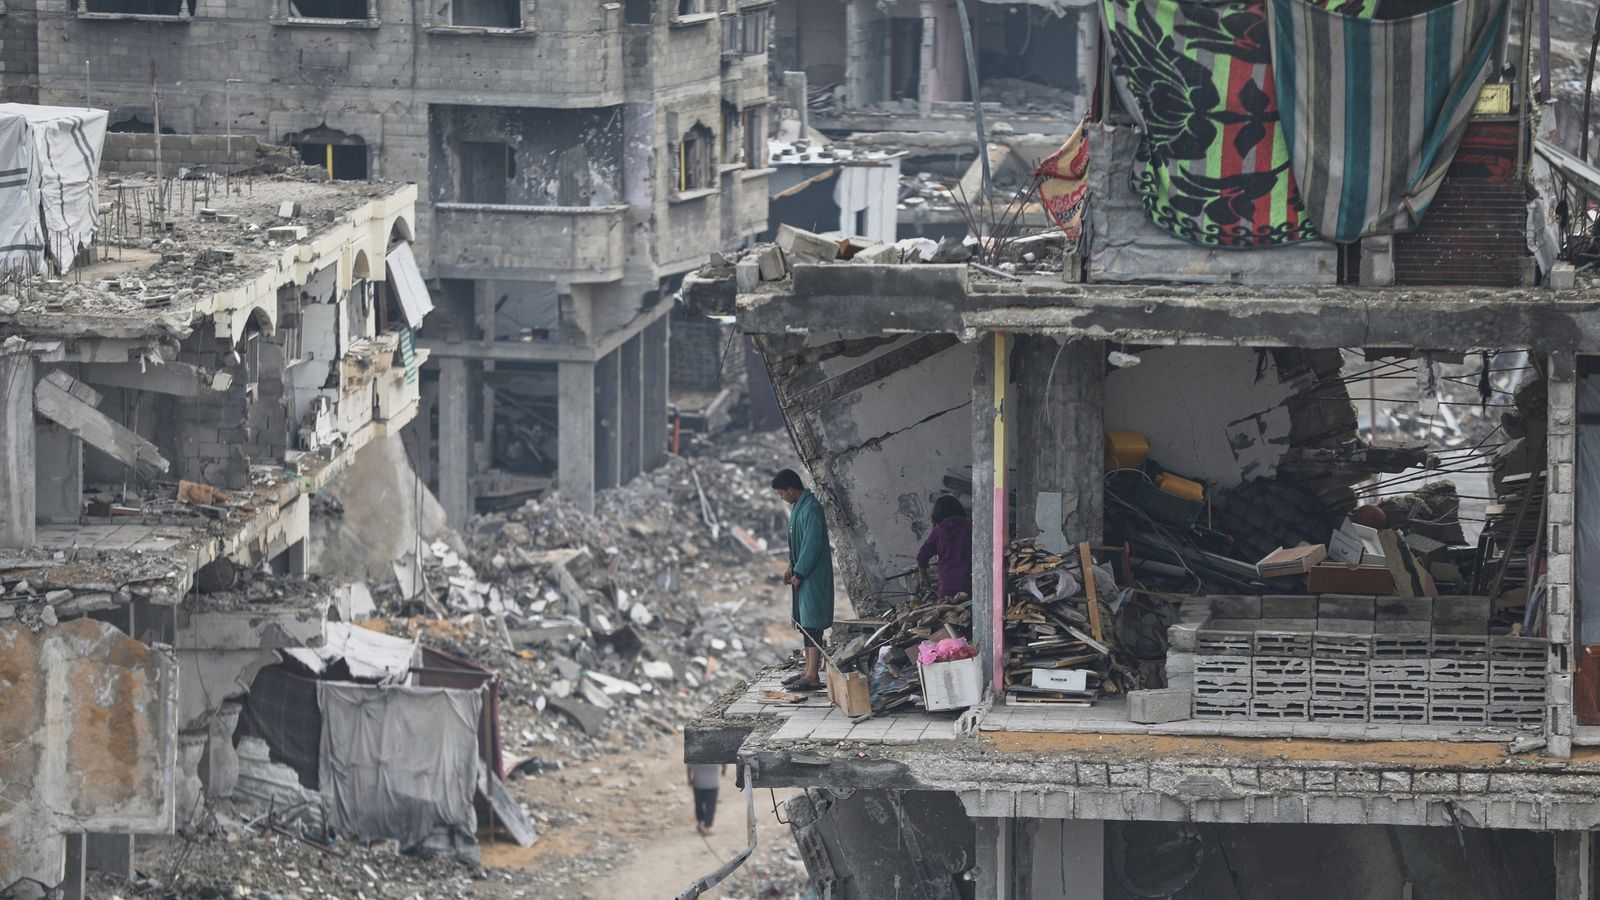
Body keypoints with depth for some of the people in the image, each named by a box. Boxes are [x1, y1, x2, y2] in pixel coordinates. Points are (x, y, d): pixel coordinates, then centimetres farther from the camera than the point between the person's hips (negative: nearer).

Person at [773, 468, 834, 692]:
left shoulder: (811, 509, -19)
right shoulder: (800, 507, 13)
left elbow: (812, 544, -22)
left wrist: (798, 573, -18)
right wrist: (791, 567, 15)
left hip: (813, 577, -10)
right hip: (803, 574, 10)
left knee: (811, 624, -11)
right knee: (805, 624, 13)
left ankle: (812, 677, -13)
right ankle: (809, 671, 19)